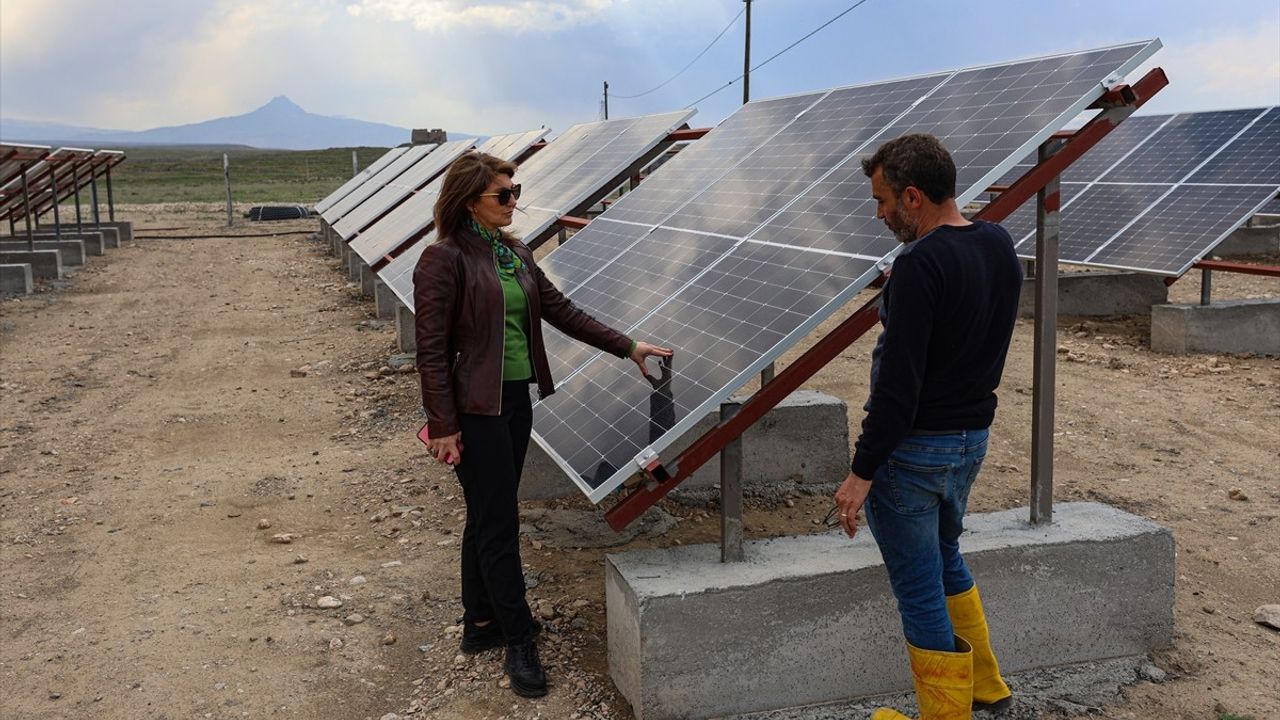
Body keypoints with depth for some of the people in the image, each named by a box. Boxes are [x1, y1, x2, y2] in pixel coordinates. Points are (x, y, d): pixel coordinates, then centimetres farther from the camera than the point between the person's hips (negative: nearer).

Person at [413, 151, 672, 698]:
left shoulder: (516, 254, 9)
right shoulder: (444, 258, -14)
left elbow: (562, 311, 13)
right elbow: (431, 350, -15)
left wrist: (628, 347, 9)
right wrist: (442, 426, -16)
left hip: (516, 400, 8)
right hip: (475, 408, -8)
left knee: (487, 518, 17)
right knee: (499, 525, -2)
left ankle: (480, 623, 30)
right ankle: (519, 644, 8)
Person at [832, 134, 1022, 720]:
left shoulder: (920, 263, -24)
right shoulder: (1000, 246, 3)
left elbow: (899, 381, -25)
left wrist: (862, 472, -20)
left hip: (915, 448, -9)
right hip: (973, 436, 9)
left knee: (920, 594, 6)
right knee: (946, 559, 28)